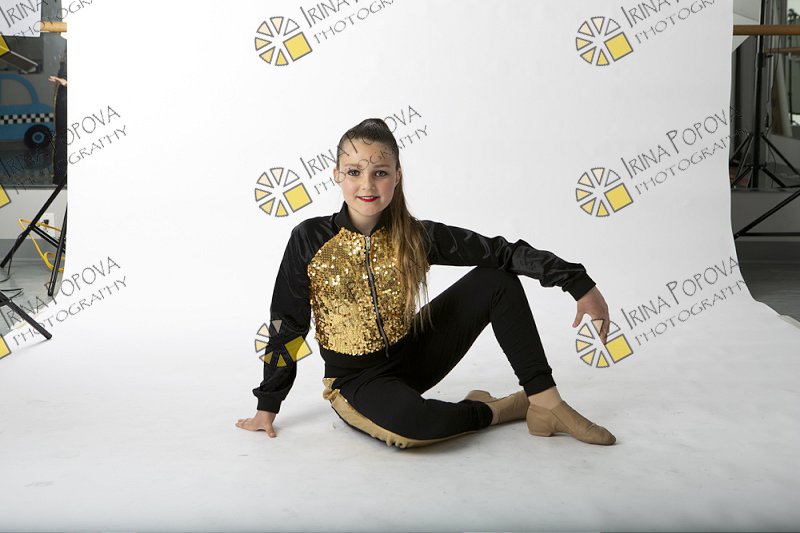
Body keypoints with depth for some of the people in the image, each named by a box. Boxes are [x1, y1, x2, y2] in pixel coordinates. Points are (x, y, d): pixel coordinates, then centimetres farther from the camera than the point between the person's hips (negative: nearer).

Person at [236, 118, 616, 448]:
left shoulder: (415, 237, -9)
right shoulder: (310, 240, -15)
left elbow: (503, 252, -8)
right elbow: (286, 327, -7)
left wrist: (580, 284, -14)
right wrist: (267, 407, -2)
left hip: (411, 357, 3)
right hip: (356, 381, -3)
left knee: (496, 279, -10)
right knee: (412, 423, -38)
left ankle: (545, 403, -7)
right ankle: (502, 408, -6)